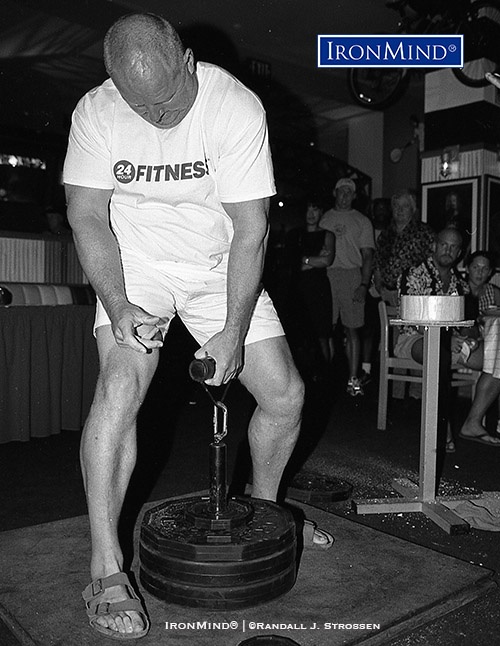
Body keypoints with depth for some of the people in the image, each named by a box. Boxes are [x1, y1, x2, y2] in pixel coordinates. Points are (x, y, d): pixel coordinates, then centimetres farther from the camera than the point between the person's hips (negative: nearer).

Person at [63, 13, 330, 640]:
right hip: (136, 264, 0)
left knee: (286, 394, -2)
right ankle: (105, 570, -13)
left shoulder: (237, 107, -19)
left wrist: (234, 331, -23)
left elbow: (250, 227, -20)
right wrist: (117, 305, -24)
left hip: (221, 266, 1)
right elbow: (87, 216, -9)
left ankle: (263, 507, 26)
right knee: (121, 382, -25)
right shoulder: (95, 113, -13)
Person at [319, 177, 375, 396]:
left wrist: (364, 284, -6)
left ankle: (353, 378, 1)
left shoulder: (362, 221, 12)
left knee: (352, 329, -2)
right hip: (326, 275, 1)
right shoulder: (324, 219, 16)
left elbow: (367, 255, 6)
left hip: (352, 276, -1)